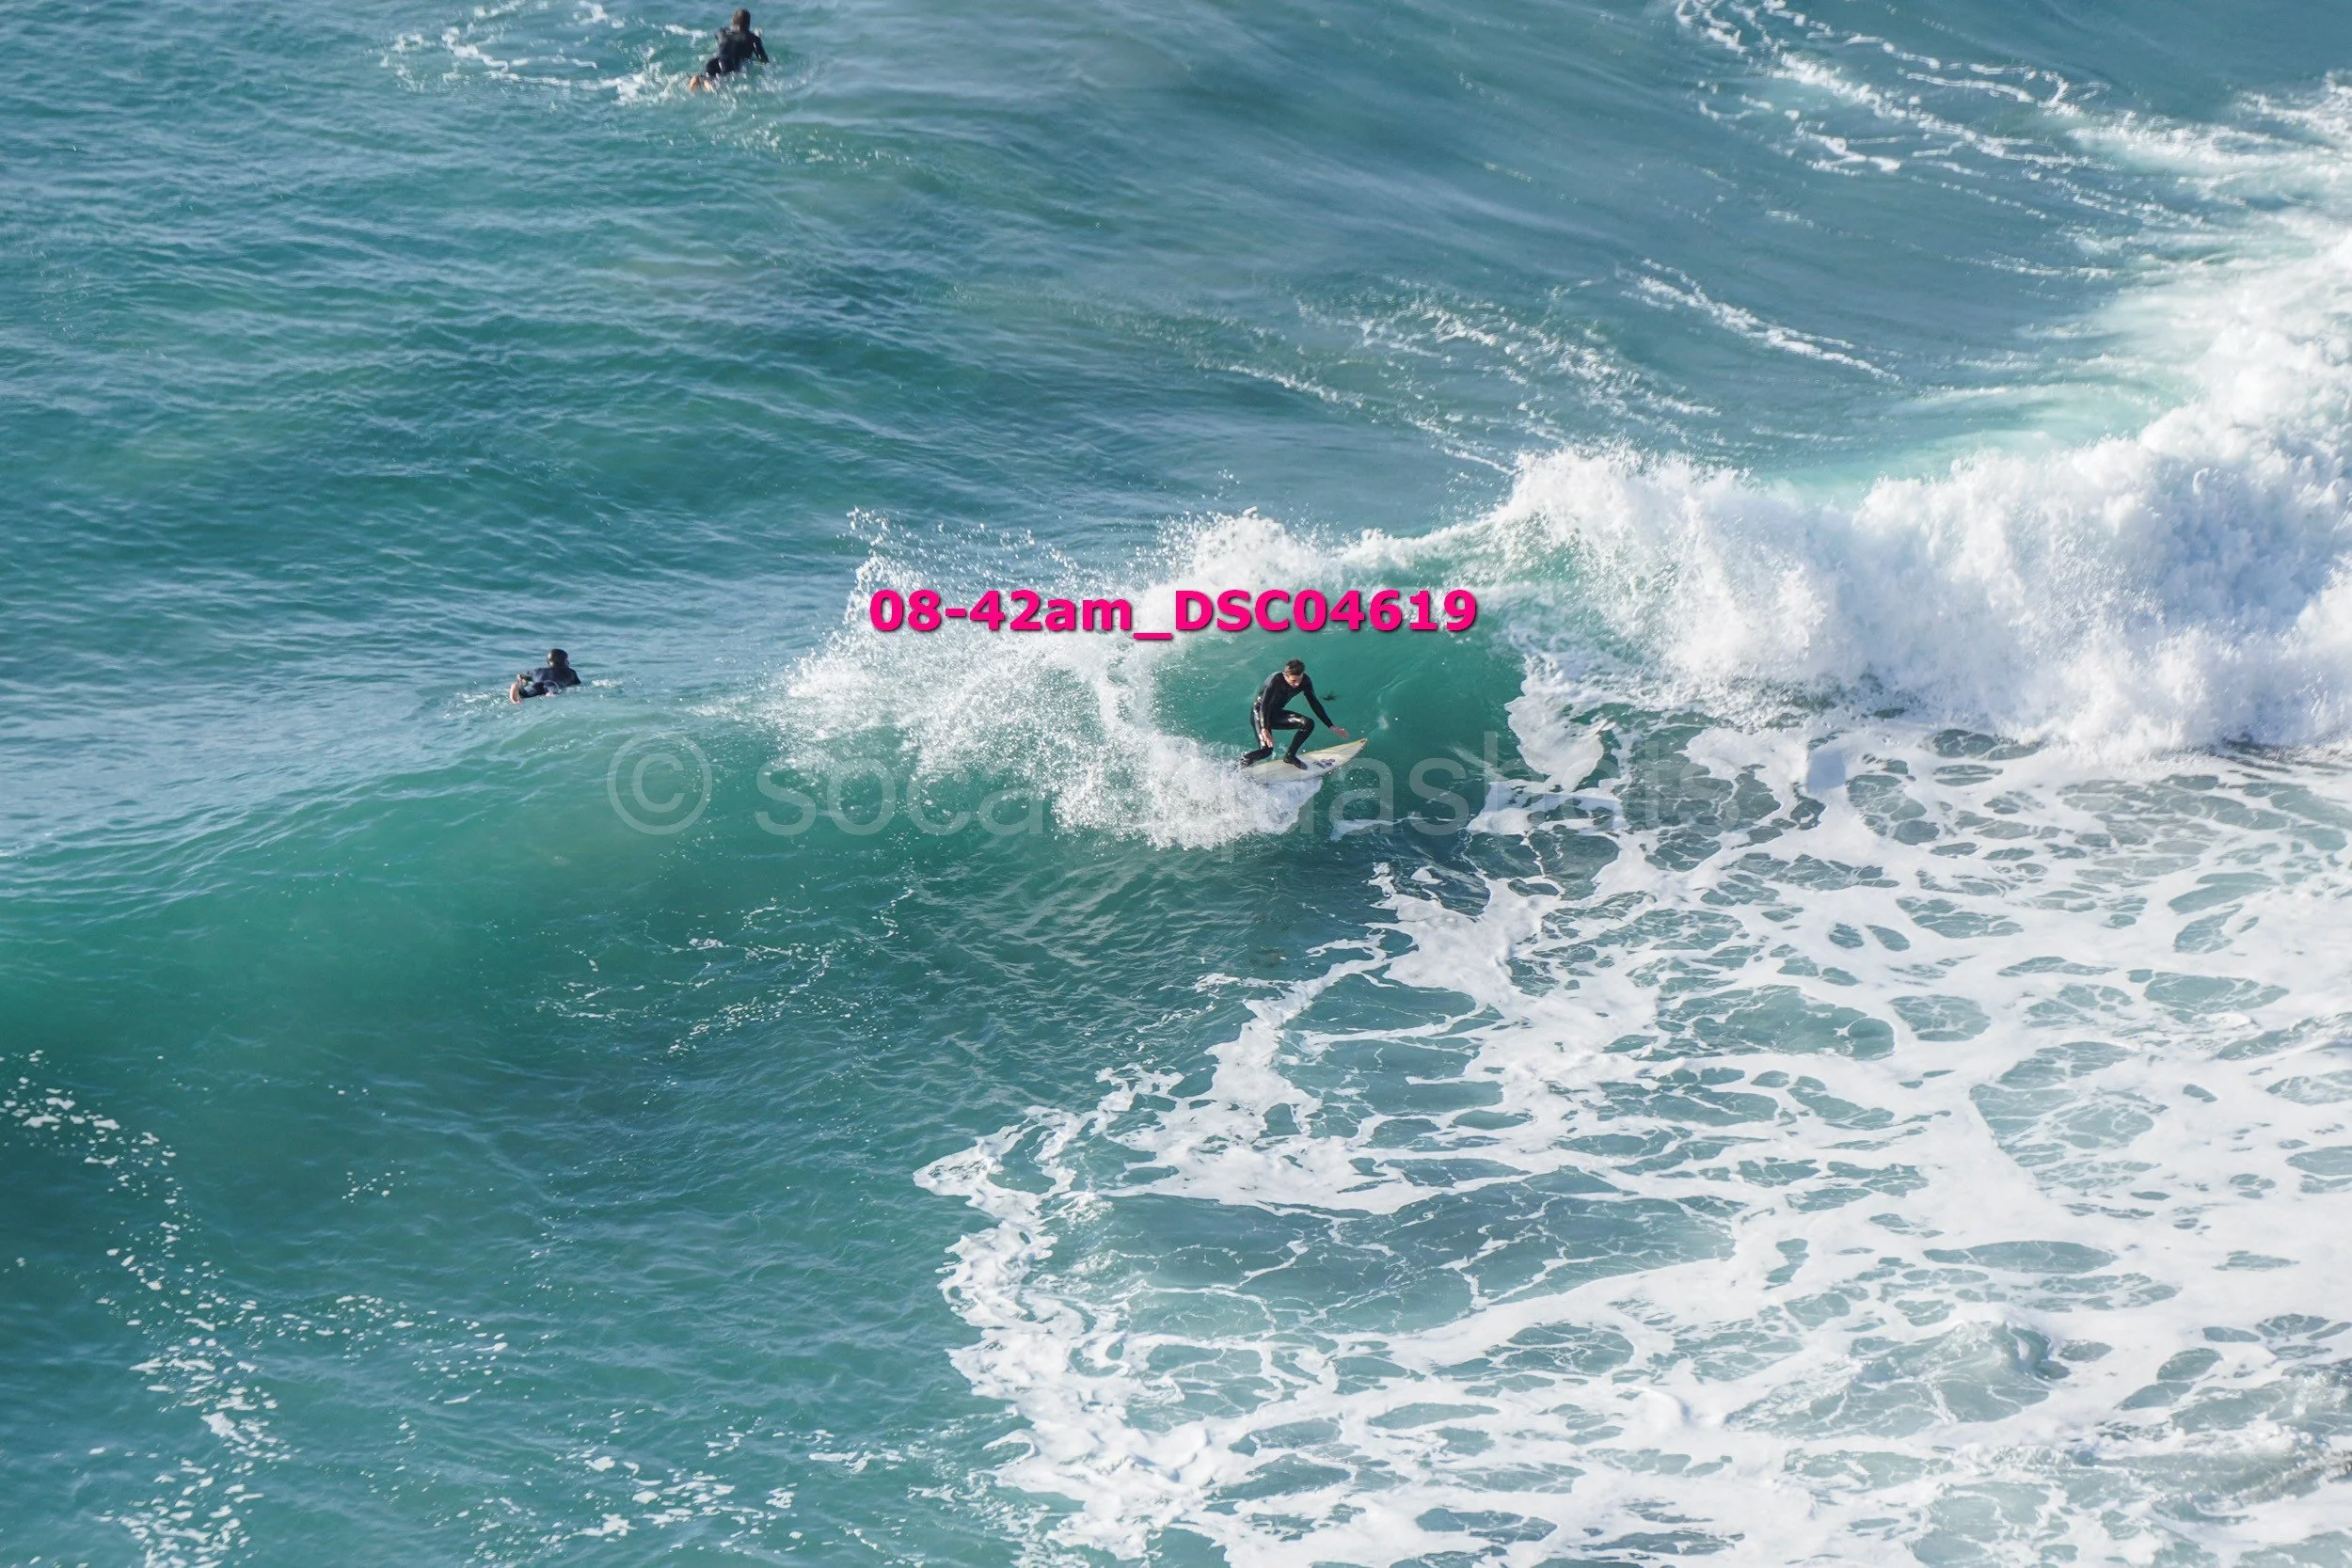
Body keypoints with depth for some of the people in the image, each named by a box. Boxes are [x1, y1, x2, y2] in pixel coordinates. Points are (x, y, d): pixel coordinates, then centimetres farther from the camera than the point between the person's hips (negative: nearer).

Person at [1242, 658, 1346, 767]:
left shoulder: (1304, 681, -14)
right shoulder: (1275, 680, -30)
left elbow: (1314, 704, -5)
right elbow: (1264, 705, -35)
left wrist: (1331, 726, -7)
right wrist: (1264, 729, -48)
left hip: (1276, 714, 6)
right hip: (1259, 712, -6)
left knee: (1308, 724, -15)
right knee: (1266, 750, -24)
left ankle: (1290, 756, 1)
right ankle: (1242, 763, 3)